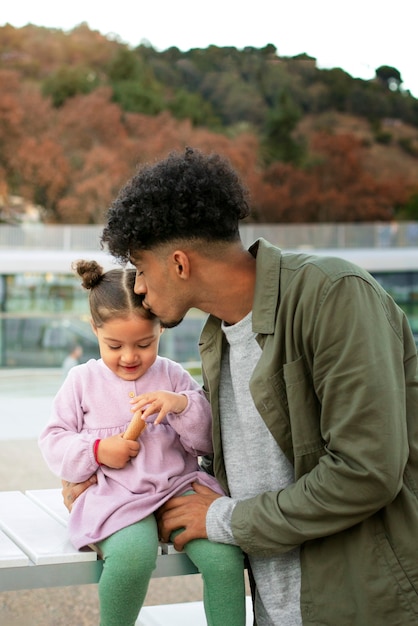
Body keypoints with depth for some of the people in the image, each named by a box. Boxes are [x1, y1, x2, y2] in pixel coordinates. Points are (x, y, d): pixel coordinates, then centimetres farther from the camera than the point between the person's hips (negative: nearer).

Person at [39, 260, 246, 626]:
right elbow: (53, 441, 10)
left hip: (179, 486, 2)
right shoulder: (83, 381, 9)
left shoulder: (173, 375, 10)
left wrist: (181, 405, -12)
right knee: (133, 553, -35)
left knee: (224, 554, -25)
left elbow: (209, 441, 7)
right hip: (115, 496, -2)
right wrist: (96, 451, -8)